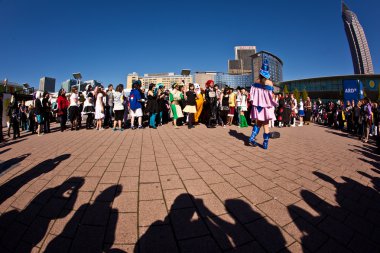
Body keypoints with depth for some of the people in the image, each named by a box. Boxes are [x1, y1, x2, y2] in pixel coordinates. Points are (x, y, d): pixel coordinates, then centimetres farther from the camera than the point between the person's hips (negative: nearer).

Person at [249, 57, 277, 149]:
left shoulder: (256, 82, 1)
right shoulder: (269, 83, -6)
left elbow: (252, 94, 0)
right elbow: (271, 96, -9)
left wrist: (253, 102, 9)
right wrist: (274, 103, 6)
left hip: (257, 105, 2)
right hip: (266, 106, -2)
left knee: (258, 122, 17)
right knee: (266, 124, 5)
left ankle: (252, 137, 0)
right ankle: (265, 143, 7)